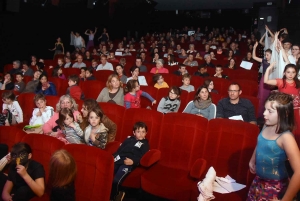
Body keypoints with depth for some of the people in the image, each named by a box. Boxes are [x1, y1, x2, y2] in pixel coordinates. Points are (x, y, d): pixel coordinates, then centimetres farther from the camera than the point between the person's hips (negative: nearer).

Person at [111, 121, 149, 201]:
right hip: (119, 160, 4)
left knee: (116, 180, -26)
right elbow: (120, 149, 21)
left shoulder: (145, 144, 14)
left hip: (129, 164, -4)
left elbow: (142, 157, 0)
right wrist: (114, 156, 3)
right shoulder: (128, 139, 27)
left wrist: (133, 161, -17)